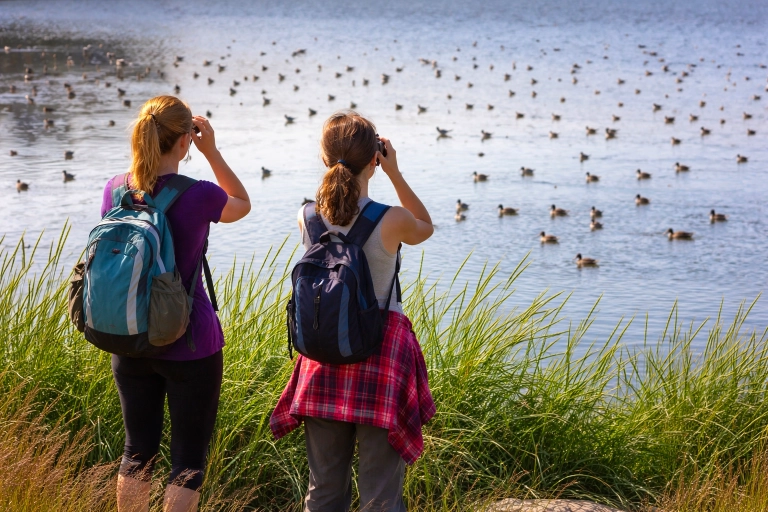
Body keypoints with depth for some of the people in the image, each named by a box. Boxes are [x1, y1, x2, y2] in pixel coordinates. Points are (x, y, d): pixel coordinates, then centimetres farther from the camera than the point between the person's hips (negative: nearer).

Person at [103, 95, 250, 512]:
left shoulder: (115, 190, -4)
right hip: (189, 346, -5)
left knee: (138, 451, 18)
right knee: (189, 459, 5)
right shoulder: (198, 196, -17)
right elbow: (243, 205, 5)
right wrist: (211, 151, 2)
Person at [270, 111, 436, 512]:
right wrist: (395, 174, 5)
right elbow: (426, 227, 8)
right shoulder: (392, 221, -16)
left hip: (323, 352, 4)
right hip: (382, 351, -4)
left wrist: (340, 173, 10)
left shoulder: (306, 217, -5)